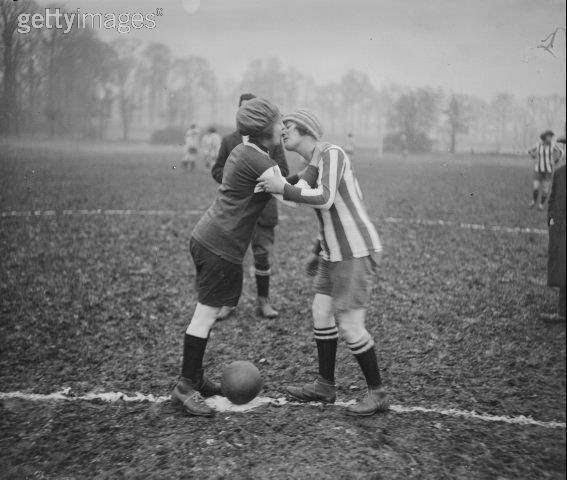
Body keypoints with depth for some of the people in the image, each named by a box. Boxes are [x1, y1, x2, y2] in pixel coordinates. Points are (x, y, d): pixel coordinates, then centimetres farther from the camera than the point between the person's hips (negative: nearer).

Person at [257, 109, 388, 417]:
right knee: (321, 314, 12)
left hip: (356, 252, -10)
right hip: (337, 252, 10)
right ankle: (325, 386, 24)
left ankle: (377, 394, 8)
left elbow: (325, 200, -31)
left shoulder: (331, 153, -16)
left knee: (349, 326, -8)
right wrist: (319, 252, 27)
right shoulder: (313, 169, 14)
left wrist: (283, 189, -22)